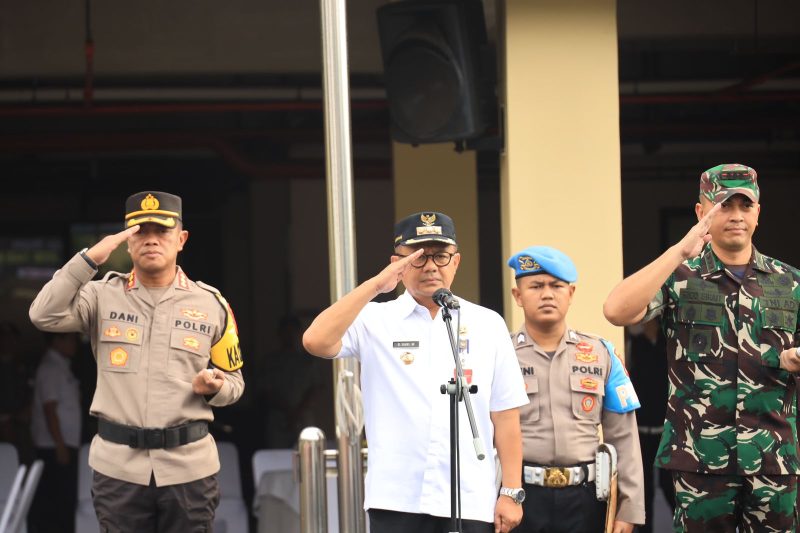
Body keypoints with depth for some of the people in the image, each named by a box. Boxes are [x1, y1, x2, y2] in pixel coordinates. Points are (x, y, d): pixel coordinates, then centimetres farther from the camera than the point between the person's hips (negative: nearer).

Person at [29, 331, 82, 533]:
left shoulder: (61, 367, 17)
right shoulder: (50, 368, -11)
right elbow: (49, 409, -17)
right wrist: (60, 445, -20)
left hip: (65, 445, 9)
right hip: (55, 446, -9)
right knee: (60, 500, -9)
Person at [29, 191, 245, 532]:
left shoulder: (211, 304, 6)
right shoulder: (103, 295, 4)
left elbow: (234, 381, 12)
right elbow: (45, 316, -13)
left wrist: (213, 387, -11)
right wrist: (89, 259, -18)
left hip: (188, 466, 0)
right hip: (118, 465, 0)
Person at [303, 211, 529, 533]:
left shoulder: (487, 325, 7)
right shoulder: (375, 321, 4)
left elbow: (505, 415, 6)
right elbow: (316, 341, -14)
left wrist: (511, 492, 2)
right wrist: (375, 286, -14)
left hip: (471, 504, 1)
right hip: (396, 502, -1)